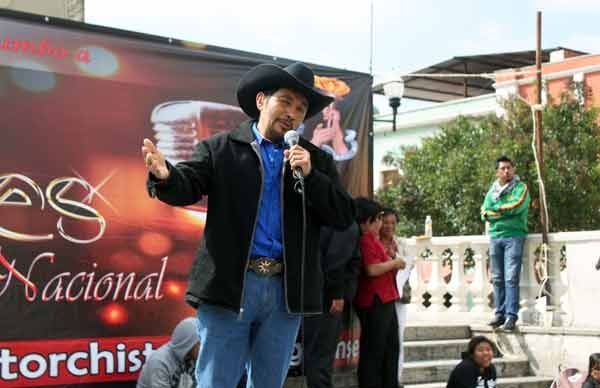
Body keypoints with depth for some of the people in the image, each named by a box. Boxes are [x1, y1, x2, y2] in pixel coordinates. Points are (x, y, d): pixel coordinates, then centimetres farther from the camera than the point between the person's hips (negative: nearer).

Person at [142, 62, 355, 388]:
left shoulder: (316, 160, 12)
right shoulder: (220, 148, 5)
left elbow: (343, 216, 5)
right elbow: (187, 187, -8)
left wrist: (309, 175, -9)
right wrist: (165, 176, -31)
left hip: (286, 290, 3)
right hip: (229, 285, -3)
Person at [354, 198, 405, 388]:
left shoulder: (372, 238, 16)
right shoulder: (366, 240, -15)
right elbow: (372, 269, -24)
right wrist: (394, 263, -11)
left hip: (384, 301, 11)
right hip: (374, 302, -11)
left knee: (390, 348, 17)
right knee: (373, 351, -4)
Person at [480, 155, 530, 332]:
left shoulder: (521, 188, 3)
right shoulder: (492, 191, 16)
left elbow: (517, 206, -15)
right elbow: (484, 213, 4)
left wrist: (497, 208, -1)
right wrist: (507, 211, -8)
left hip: (514, 236, -5)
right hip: (495, 236, 5)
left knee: (511, 278, -11)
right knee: (497, 279, 6)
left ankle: (511, 315, -11)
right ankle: (500, 313, 10)